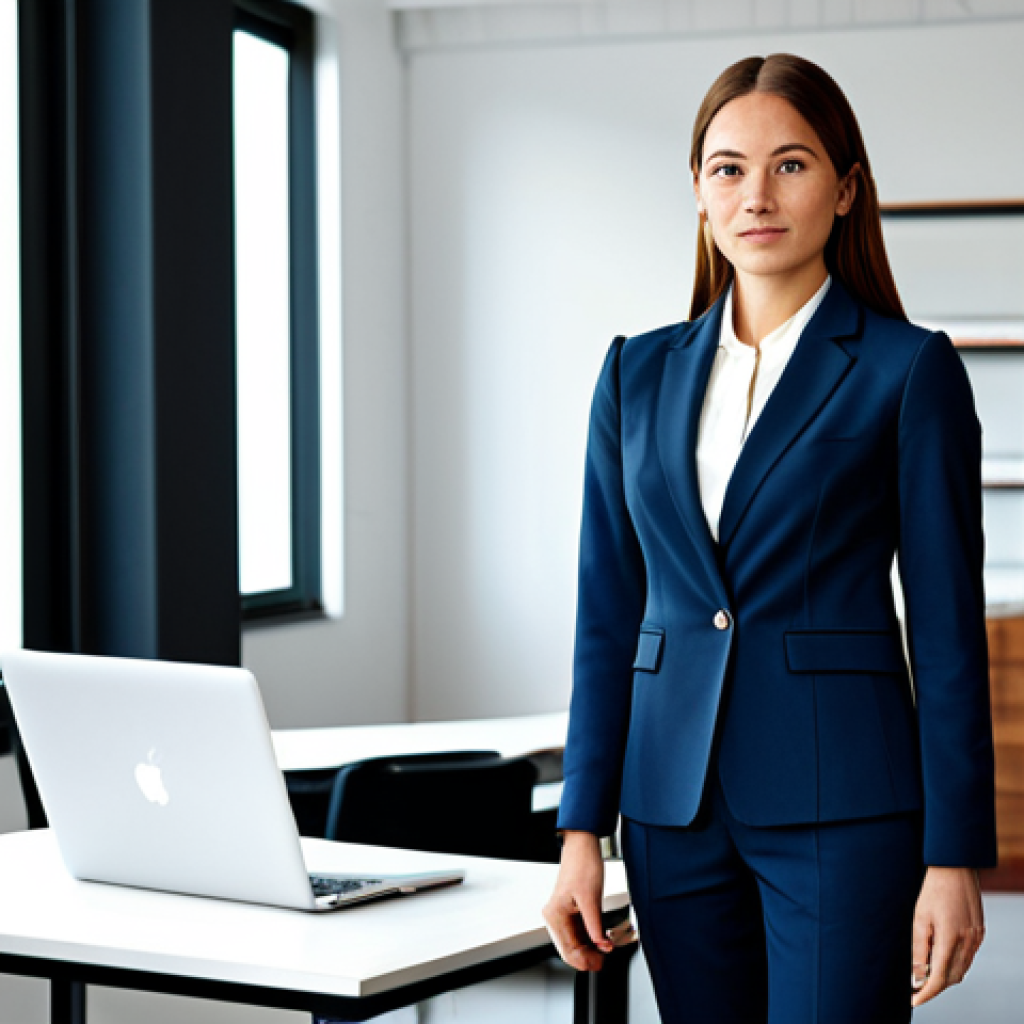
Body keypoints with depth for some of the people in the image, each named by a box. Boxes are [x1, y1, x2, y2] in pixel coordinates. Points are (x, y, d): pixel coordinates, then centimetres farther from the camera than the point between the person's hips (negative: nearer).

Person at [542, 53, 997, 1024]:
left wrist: (954, 857, -7)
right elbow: (607, 617, 10)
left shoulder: (907, 370, -2)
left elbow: (947, 627, -4)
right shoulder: (639, 373, 9)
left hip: (839, 801, -4)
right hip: (675, 801, 4)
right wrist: (581, 833, 5)